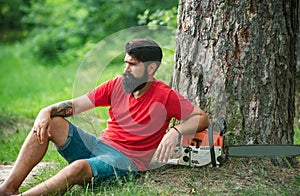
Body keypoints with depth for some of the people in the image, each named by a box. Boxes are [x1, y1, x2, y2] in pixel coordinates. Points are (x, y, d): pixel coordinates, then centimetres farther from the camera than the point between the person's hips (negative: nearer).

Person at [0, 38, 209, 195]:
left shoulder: (165, 96, -7)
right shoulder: (117, 85, 7)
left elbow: (203, 119, -8)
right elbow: (76, 105, 4)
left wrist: (175, 131, -26)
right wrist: (47, 111, -14)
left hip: (127, 159, -6)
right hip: (98, 145, 6)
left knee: (79, 168, -37)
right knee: (49, 123, -13)